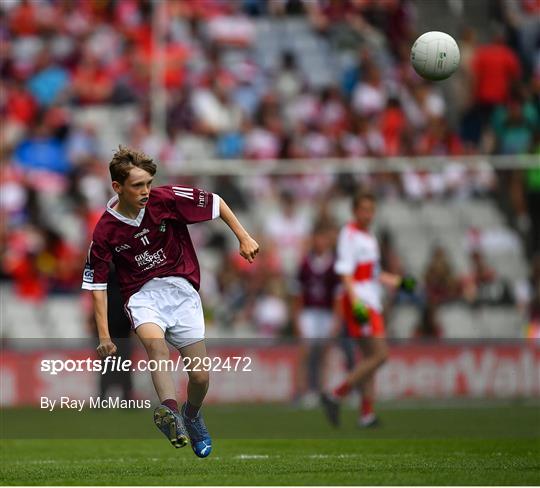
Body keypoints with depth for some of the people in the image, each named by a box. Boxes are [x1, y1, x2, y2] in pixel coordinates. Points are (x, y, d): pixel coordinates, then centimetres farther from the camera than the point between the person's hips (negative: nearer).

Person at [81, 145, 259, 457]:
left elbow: (215, 203, 3)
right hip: (143, 294, -1)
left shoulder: (166, 199, -9)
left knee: (200, 377, -2)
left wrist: (244, 238, -1)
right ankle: (170, 411, -52)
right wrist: (104, 335, -7)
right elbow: (97, 283, -1)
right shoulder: (105, 231, -8)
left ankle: (192, 416, 31)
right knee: (154, 340, -36)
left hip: (181, 287, 1)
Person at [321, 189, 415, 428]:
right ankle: (335, 396, -13)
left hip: (371, 304, 10)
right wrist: (356, 303, -27)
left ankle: (367, 413, 7)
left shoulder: (369, 238, 20)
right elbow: (345, 274, -17)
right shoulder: (349, 234, -9)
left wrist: (399, 281, 17)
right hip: (359, 303, -10)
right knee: (379, 355, -15)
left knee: (369, 358, 7)